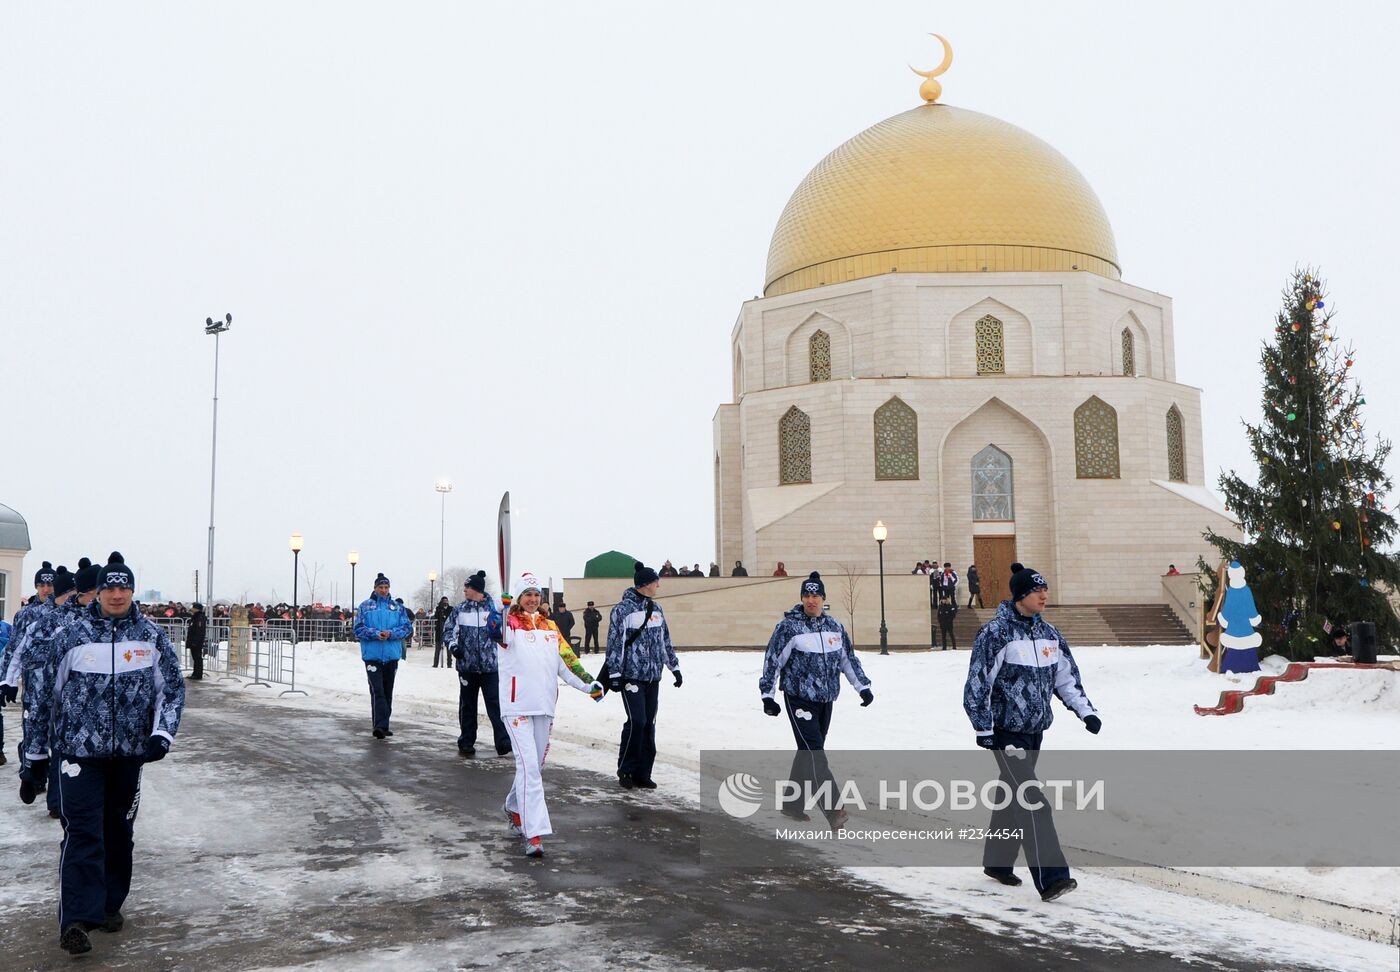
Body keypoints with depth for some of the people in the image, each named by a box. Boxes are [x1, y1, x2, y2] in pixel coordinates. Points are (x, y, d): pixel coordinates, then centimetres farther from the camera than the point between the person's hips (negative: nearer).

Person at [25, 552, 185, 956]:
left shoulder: (151, 636, 3)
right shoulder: (73, 634, -1)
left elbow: (172, 688, 5)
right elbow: (47, 692, 5)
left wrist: (162, 734, -10)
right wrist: (37, 751, 7)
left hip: (129, 752, 3)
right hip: (79, 750, -3)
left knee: (119, 831, 12)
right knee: (82, 832, -11)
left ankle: (109, 903, 28)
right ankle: (76, 919, -9)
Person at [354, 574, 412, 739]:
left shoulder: (397, 607, 10)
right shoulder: (365, 606, 4)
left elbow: (407, 627, 4)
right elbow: (358, 629, 0)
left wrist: (391, 633, -13)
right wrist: (374, 633, -16)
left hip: (392, 655, 3)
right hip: (372, 655, -3)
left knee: (387, 691, 10)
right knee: (377, 690, -13)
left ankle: (383, 726, 20)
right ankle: (380, 725, -17)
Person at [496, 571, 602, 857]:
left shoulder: (550, 627, 15)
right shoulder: (510, 622, -3)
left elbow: (564, 662, 17)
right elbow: (502, 637, -26)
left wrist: (587, 685, 8)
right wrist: (501, 621, -45)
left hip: (545, 705, 6)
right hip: (517, 705, -6)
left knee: (535, 766, 15)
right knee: (529, 766, -13)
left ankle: (514, 808, 40)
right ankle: (534, 834, -13)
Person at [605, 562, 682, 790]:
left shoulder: (656, 609, 13)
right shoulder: (623, 609, -8)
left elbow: (665, 641, 22)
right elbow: (615, 642, -9)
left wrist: (674, 667, 23)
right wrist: (614, 674, -12)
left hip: (653, 676, 7)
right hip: (631, 675, -7)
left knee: (649, 724, 6)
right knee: (636, 721, -13)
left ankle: (642, 773, 14)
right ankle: (625, 770, 4)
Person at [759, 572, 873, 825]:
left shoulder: (835, 626, 8)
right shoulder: (789, 626, -9)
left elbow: (849, 658, 18)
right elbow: (772, 661, -6)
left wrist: (863, 686, 17)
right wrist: (768, 695, -8)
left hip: (826, 700, 6)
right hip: (799, 699, -6)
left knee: (808, 752, 12)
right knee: (814, 754, -13)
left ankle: (792, 803, 26)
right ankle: (833, 809, -14)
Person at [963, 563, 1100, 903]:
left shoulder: (1049, 633, 9)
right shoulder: (996, 633, -14)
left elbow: (1066, 676, 18)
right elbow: (977, 683, -13)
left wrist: (1085, 710, 8)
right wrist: (983, 729, -15)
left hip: (1035, 730, 7)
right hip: (1006, 731, -7)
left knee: (1011, 796, 17)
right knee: (1032, 802, -14)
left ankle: (997, 862, 31)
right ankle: (1050, 878, -16)